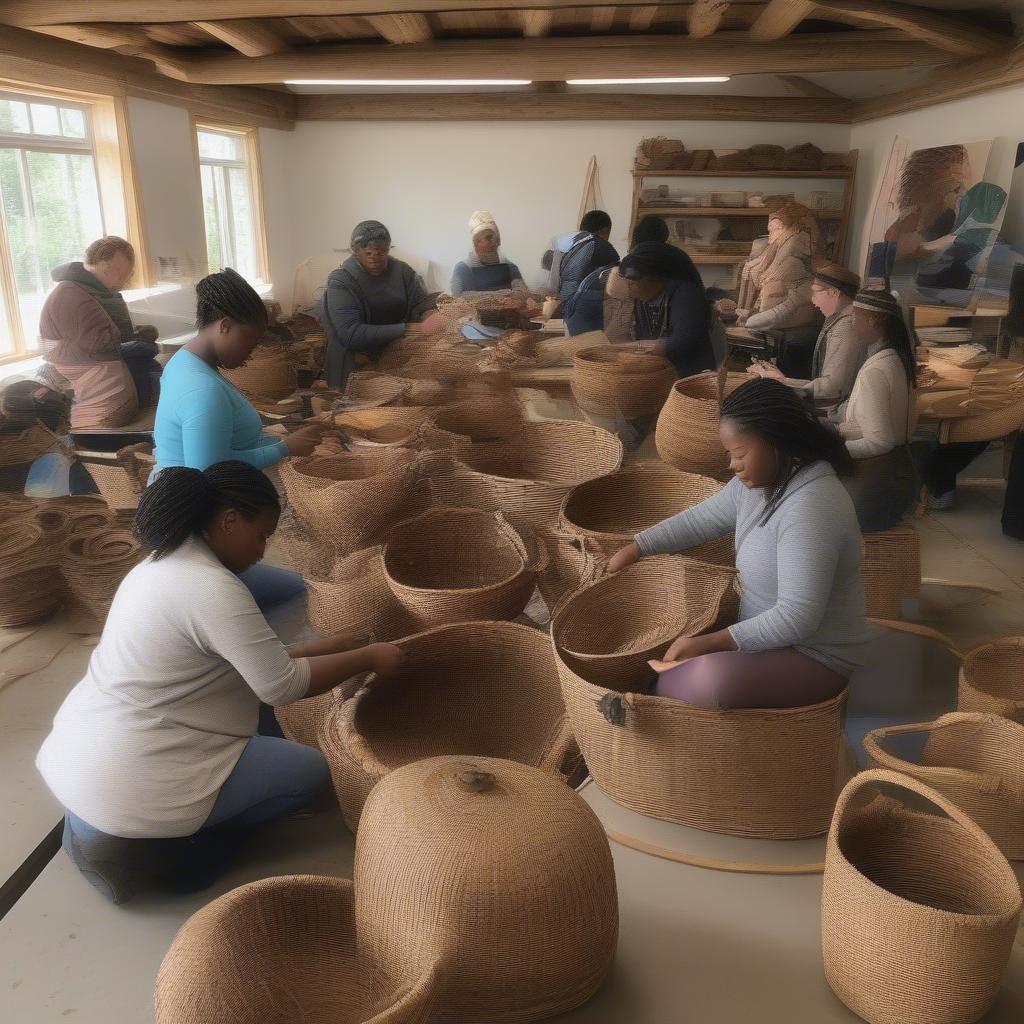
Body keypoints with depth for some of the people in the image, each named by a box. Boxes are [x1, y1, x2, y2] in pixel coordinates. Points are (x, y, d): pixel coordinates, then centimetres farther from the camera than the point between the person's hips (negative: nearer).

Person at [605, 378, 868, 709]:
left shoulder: (811, 507, -31)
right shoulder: (761, 479, -2)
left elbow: (796, 618, -33)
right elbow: (701, 519, 12)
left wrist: (707, 643, -29)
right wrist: (632, 550, 7)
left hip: (814, 656, -9)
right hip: (763, 626, 9)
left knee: (711, 677, -32)